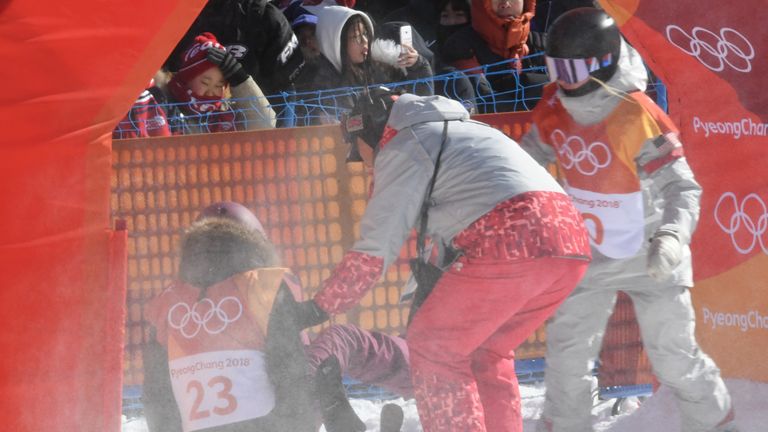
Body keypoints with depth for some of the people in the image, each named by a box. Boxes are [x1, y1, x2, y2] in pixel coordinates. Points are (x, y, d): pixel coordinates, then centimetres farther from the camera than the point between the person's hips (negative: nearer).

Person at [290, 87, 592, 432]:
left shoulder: (402, 148, 8)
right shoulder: (457, 130, 34)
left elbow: (375, 248, 4)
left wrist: (318, 308, 10)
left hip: (510, 244, -8)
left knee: (432, 348, 6)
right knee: (486, 351, 23)